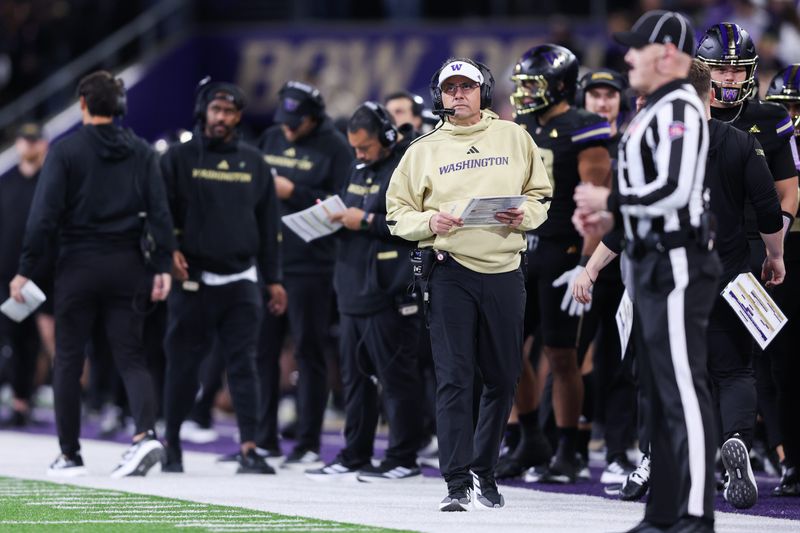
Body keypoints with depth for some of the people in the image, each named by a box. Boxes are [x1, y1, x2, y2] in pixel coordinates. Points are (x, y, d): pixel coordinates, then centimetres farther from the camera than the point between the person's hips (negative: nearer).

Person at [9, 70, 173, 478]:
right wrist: (162, 267, 2)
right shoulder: (141, 153, 5)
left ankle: (69, 455, 12)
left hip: (78, 268, -3)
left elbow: (45, 215, -10)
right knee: (131, 357, 3)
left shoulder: (66, 151, -5)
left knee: (68, 361, 8)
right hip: (127, 268, 3)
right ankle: (146, 433, -21)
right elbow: (159, 212, 0)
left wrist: (26, 269, -7)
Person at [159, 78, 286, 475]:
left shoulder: (253, 162, 12)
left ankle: (249, 449, -9)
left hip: (241, 280, 2)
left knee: (243, 364, -5)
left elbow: (268, 224, 14)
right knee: (183, 364, 4)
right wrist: (168, 251, -16)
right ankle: (171, 444, 17)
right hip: (193, 279, -2)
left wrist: (273, 279, 11)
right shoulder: (179, 158, 2)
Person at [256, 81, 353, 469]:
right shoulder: (271, 139, 13)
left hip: (309, 265, -6)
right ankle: (263, 440, 16)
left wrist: (293, 193, -17)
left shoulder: (334, 148, -6)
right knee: (261, 350, 8)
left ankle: (308, 446, 3)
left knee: (309, 353, -1)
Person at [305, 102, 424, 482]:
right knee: (356, 375, 12)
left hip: (390, 294, -10)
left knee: (395, 375, -4)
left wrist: (367, 221, -17)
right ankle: (353, 457, 18)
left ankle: (403, 458, 1)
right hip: (354, 290, 10)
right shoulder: (362, 169, 20)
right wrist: (336, 215, 9)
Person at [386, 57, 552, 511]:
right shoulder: (424, 150, 9)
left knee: (502, 379, 7)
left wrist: (523, 215, -8)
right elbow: (398, 212, 10)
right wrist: (430, 221, -10)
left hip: (504, 270, 1)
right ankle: (458, 484, -10)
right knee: (455, 379, -8)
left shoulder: (514, 137, 10)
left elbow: (540, 194, 14)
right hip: (451, 270, -1)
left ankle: (484, 474, 21)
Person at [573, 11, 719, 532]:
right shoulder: (655, 112, 18)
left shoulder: (680, 109, -15)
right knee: (660, 391, 14)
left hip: (679, 265, -11)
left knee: (683, 391, -11)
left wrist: (609, 201, -13)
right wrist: (613, 217, 11)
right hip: (656, 267, 11)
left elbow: (674, 191, -24)